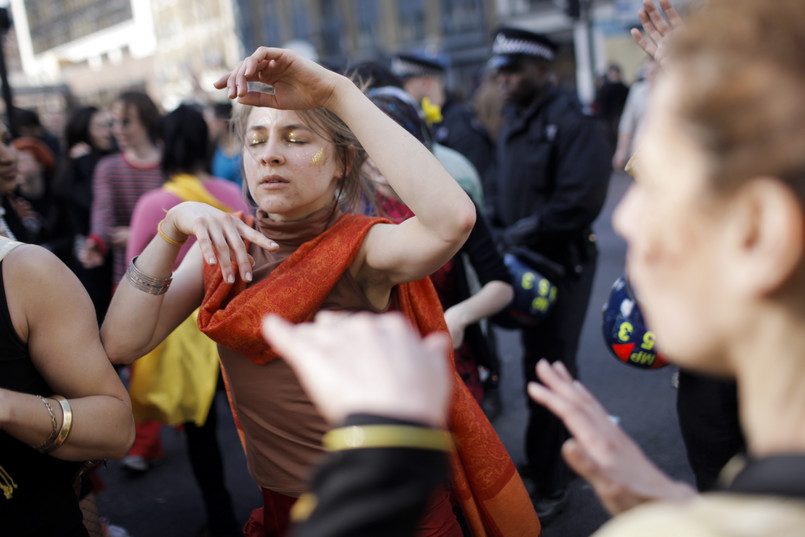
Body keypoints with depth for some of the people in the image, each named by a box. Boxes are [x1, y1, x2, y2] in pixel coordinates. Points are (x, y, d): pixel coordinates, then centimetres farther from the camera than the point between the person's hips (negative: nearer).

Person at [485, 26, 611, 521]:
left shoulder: (571, 122, -16)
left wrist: (522, 233, -18)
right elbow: (499, 187, 16)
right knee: (538, 363, 17)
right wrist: (496, 233, -1)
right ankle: (561, 452, 36)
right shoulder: (514, 122, 11)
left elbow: (578, 201, -23)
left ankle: (550, 483, 13)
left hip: (562, 262, -8)